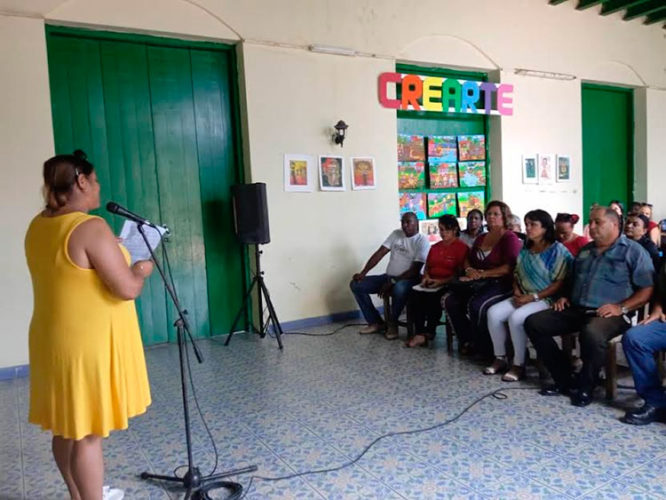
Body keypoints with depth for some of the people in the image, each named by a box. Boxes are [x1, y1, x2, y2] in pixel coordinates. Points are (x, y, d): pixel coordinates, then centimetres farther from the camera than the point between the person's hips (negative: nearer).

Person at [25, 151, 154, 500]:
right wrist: (141, 270, -2)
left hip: (56, 341, 9)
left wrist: (120, 261, 17)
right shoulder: (90, 228, -22)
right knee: (88, 433, 3)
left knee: (66, 426, 20)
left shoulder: (38, 227, 6)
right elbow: (128, 289, -22)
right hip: (91, 344, -9)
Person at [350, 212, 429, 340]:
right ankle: (376, 322, 1)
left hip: (409, 279, -6)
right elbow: (379, 254, 3)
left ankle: (392, 323, -13)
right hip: (389, 276, 7)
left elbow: (415, 271, -17)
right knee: (356, 285, -6)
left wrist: (392, 282, -22)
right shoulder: (396, 234, 8)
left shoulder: (422, 241, -10)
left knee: (399, 289, -42)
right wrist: (363, 273, -8)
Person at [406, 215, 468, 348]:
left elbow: (460, 272, -7)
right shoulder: (435, 247, 22)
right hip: (431, 284, 6)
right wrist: (426, 277, 1)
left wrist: (441, 281, -17)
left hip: (448, 285, -5)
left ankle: (427, 333, -17)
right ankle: (419, 333, -25)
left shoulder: (462, 247, 0)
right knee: (415, 294, -25)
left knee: (433, 297, -34)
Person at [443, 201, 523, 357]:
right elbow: (468, 259, 24)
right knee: (451, 301, -12)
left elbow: (510, 267, -17)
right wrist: (469, 269, 0)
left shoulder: (510, 238, -4)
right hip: (480, 283, 8)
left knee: (476, 305, -33)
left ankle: (486, 349, -13)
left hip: (501, 284, -7)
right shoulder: (481, 238, 20)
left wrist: (483, 274, -18)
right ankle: (467, 341, 0)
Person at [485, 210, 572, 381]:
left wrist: (533, 297, -19)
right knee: (493, 312, -15)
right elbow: (517, 275, 18)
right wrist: (517, 291, -3)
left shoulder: (558, 251, -9)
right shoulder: (525, 250, 14)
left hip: (547, 299, -7)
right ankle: (500, 358, -2)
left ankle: (519, 365, -15)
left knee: (516, 317, -31)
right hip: (524, 297, 7)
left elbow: (560, 283, -16)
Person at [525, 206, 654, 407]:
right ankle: (564, 379, -4)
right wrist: (565, 297, 12)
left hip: (609, 314, -7)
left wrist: (621, 308, -19)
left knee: (591, 334, -41)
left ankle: (585, 386, -13)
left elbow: (648, 289, -6)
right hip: (576, 310, 7)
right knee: (533, 323, -10)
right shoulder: (585, 250, 21)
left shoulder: (633, 251, 1)